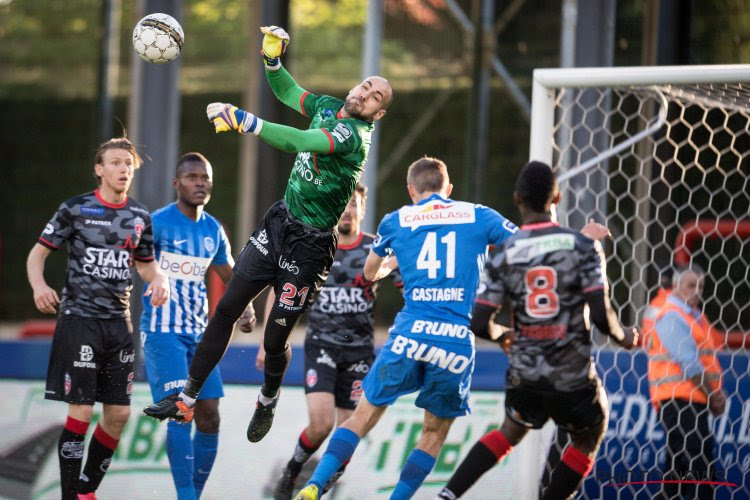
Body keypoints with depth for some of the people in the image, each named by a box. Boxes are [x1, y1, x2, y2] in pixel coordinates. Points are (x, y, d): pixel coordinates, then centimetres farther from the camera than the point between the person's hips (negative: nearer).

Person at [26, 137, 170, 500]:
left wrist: (159, 279, -2)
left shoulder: (140, 217, 9)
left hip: (119, 322, 5)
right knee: (81, 411, -9)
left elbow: (146, 263, 21)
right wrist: (39, 285, -22)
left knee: (119, 413, 5)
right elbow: (38, 252, -2)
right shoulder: (75, 209, -4)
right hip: (79, 319, -5)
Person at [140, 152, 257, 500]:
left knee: (209, 418, 3)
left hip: (199, 333, 7)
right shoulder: (157, 223, -10)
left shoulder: (213, 230, 10)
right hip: (162, 333, -7)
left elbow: (230, 276, 22)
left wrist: (246, 307, 3)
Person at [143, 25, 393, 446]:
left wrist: (245, 121, -47)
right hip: (279, 222, 7)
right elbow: (286, 91, 20)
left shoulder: (353, 134, -22)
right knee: (226, 310, 3)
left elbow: (301, 142, -38)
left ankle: (268, 402, 31)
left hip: (310, 245, -7)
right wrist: (273, 57, -1)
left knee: (275, 341, 1)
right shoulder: (328, 106, 2)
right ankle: (188, 399, 10)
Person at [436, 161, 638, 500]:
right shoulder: (583, 246, -7)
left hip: (525, 376, 3)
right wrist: (623, 337, 9)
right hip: (574, 378, -3)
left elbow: (479, 324, -4)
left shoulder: (503, 256, -1)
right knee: (587, 441, 25)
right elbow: (601, 317, -13)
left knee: (510, 433, 30)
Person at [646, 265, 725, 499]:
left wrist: (716, 393, 6)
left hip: (694, 400, 10)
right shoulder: (672, 316, -10)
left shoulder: (694, 316, 20)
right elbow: (689, 364, -15)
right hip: (678, 399, -10)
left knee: (679, 461, 12)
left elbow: (706, 358, 19)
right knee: (700, 463, -15)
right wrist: (713, 396, -8)